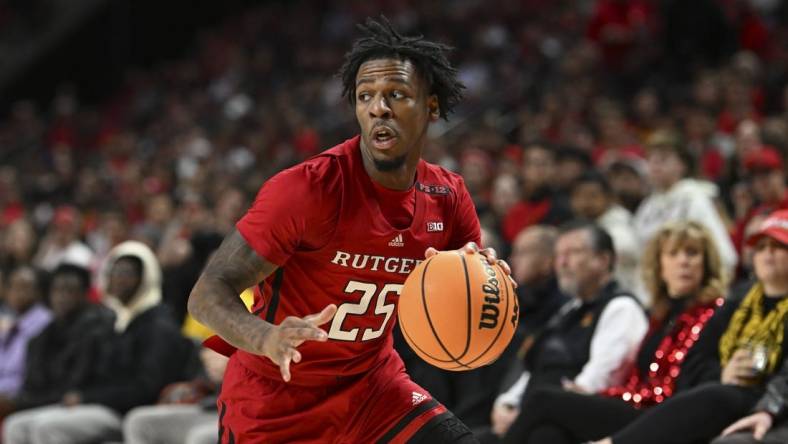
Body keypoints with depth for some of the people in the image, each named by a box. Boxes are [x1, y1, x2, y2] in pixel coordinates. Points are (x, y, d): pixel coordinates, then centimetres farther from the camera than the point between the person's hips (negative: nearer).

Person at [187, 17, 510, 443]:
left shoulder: (447, 197, -6)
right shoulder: (308, 187, -24)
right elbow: (207, 294, -25)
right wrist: (266, 338, -46)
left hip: (372, 385, 5)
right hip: (273, 400, -5)